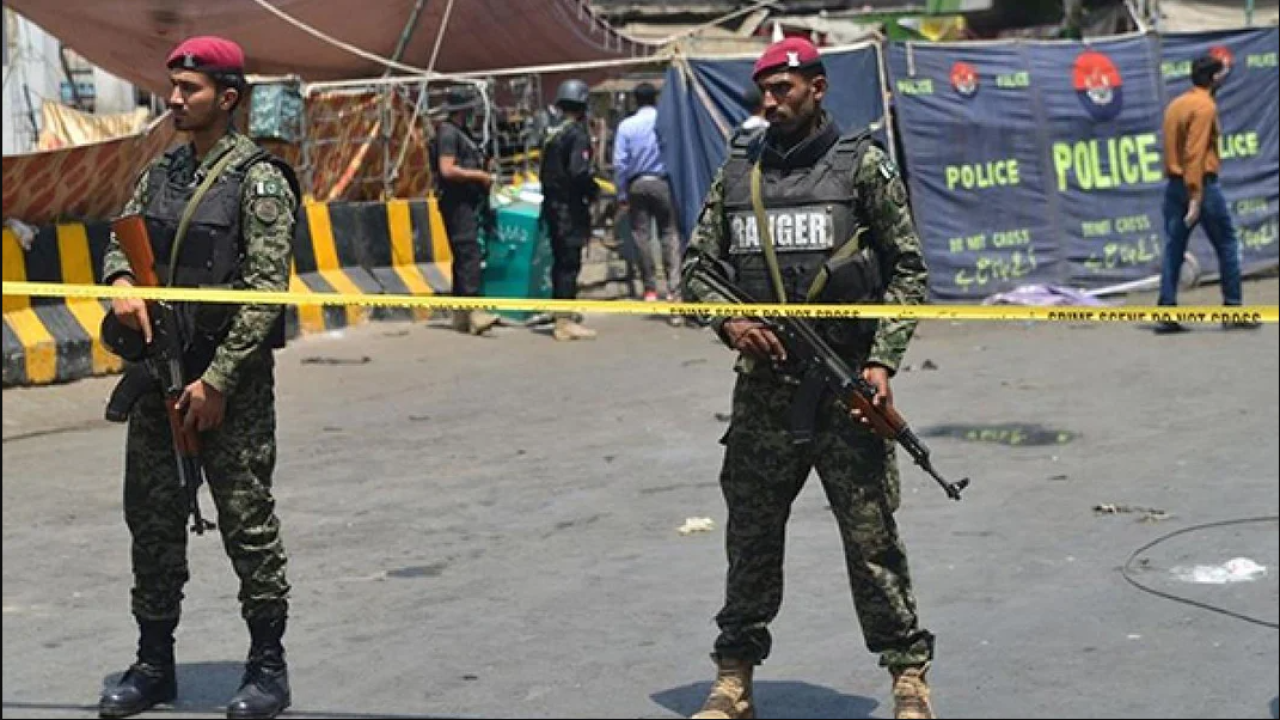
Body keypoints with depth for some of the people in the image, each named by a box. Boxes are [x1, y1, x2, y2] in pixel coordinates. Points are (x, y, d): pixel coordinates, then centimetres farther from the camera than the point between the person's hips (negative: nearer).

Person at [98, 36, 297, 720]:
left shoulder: (259, 180, -9)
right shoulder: (162, 170, 11)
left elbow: (267, 291, -14)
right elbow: (120, 237, 18)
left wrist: (218, 380, -17)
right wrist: (121, 281, -7)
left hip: (234, 376, -7)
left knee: (246, 520, -1)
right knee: (151, 517, 10)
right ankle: (154, 664, 22)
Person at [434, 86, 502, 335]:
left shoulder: (461, 132, 19)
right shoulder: (448, 133, -12)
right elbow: (447, 170, -22)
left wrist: (482, 178, 14)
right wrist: (479, 176, -15)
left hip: (468, 202, 11)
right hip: (457, 202, -11)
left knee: (464, 257, 11)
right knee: (469, 254, -17)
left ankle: (460, 315, 14)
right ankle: (473, 312, -23)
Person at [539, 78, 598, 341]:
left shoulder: (552, 134, 14)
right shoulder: (577, 134, -13)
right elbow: (579, 172, -22)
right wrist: (592, 190, -7)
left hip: (552, 204, 9)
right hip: (571, 208, -9)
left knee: (561, 262, 14)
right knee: (570, 263, -7)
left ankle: (561, 319, 20)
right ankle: (565, 322, -9)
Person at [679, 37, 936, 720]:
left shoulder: (862, 165, 0)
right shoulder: (738, 171, 9)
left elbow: (907, 271, 1)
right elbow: (696, 264, 13)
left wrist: (882, 360, -9)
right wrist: (728, 318, -6)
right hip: (763, 385, 3)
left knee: (872, 537, -1)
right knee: (751, 537, 9)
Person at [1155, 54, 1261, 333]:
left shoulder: (1175, 105, 12)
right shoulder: (1206, 107, -11)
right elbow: (1195, 153, -19)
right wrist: (1195, 197, -22)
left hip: (1174, 184, 7)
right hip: (1203, 184, -7)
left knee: (1173, 249, 5)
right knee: (1227, 245, 5)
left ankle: (1165, 314, 1)